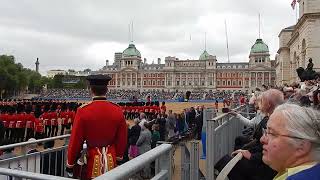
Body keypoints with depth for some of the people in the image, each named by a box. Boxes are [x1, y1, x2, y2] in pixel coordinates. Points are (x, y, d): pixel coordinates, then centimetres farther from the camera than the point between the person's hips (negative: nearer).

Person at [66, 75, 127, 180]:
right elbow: (122, 139, 2)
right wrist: (118, 157, 17)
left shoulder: (83, 110, -16)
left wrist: (70, 164, 3)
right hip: (111, 160, 3)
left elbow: (75, 140, -10)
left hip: (90, 160, -2)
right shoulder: (118, 110, -7)